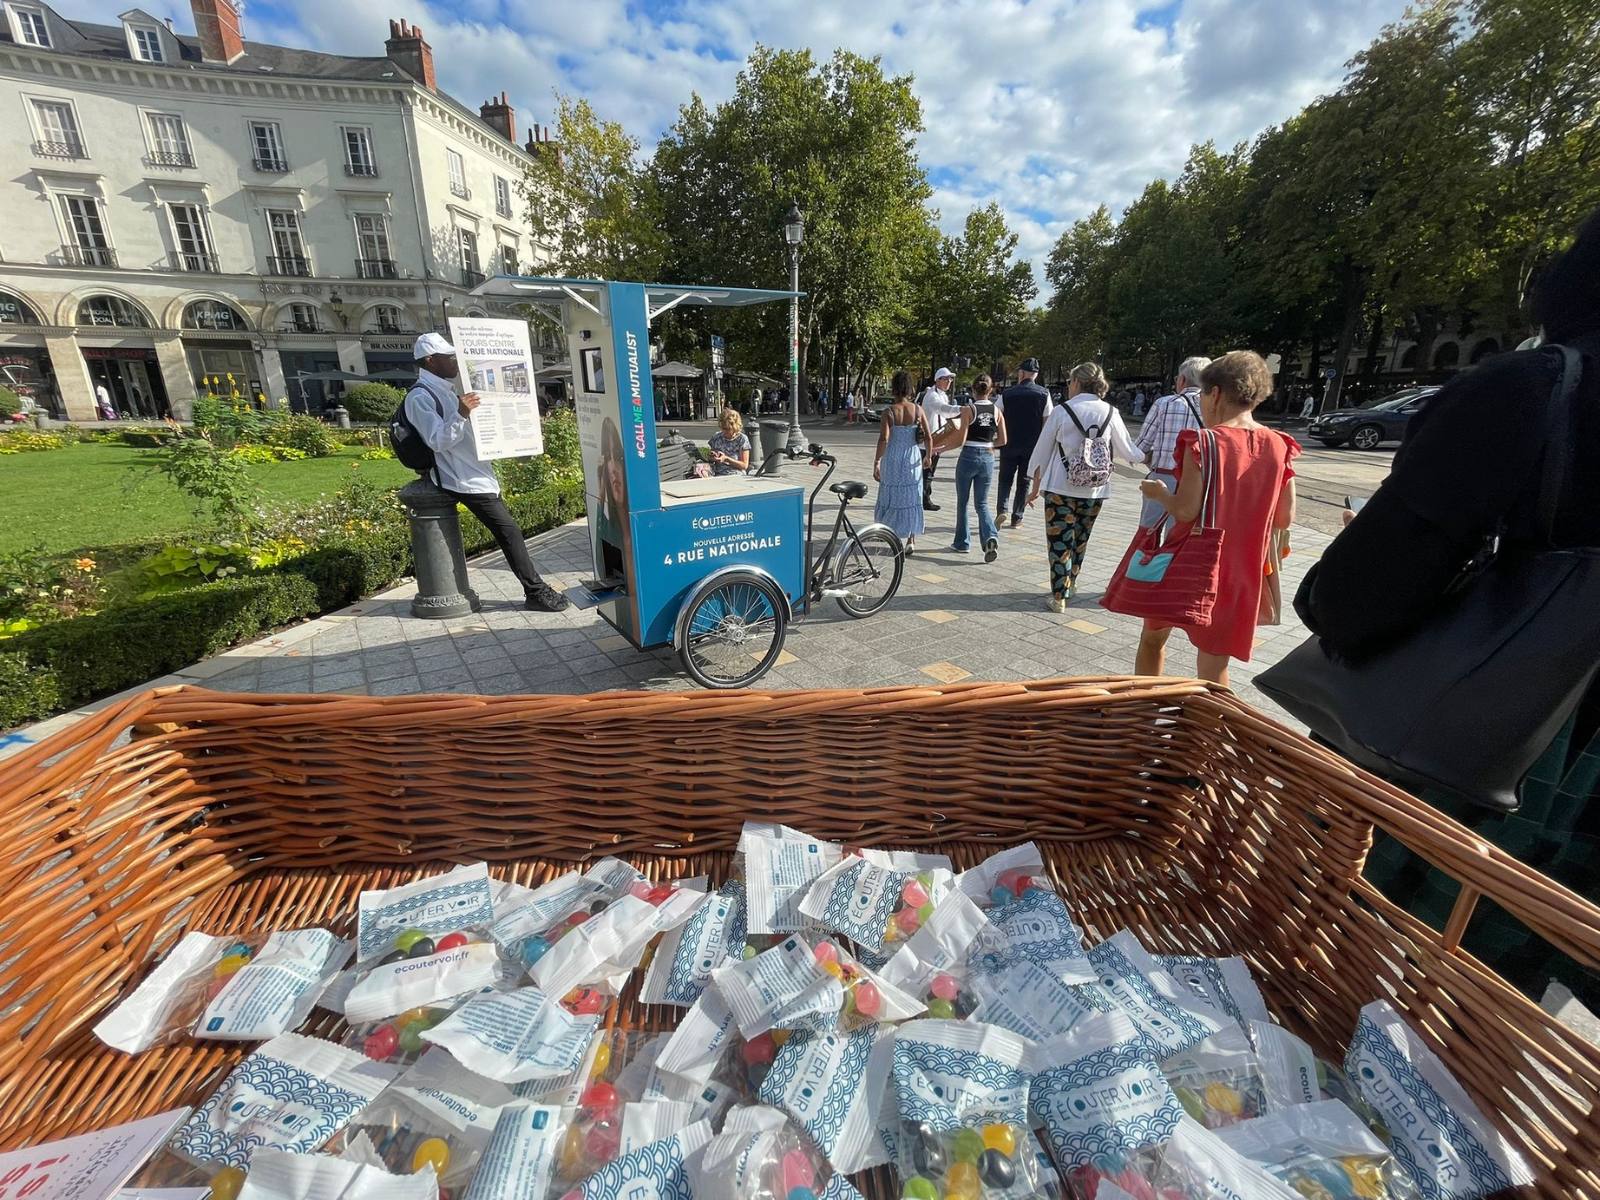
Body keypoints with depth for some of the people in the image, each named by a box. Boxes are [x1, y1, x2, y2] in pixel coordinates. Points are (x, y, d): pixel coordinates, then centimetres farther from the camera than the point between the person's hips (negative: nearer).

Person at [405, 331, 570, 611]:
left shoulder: (445, 390, 18)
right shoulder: (419, 397, -12)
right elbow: (438, 441, -20)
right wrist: (460, 415, -34)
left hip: (477, 474, 10)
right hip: (463, 479, -10)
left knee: (506, 530, 9)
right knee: (508, 530, -12)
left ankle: (534, 588, 14)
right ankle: (535, 591, -7)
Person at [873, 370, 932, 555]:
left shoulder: (889, 411, -10)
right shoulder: (918, 410, -2)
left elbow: (884, 439, -18)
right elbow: (929, 437, -2)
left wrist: (876, 462, -13)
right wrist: (928, 456, 13)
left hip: (893, 458, -2)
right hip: (913, 459, 2)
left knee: (893, 496, 14)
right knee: (911, 498, 10)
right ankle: (911, 539, 7)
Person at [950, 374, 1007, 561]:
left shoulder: (968, 409, -9)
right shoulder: (996, 411, 3)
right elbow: (1002, 440, 4)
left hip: (968, 457, -3)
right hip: (987, 458, 4)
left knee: (962, 502, 13)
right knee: (982, 503, 11)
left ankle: (962, 543, 21)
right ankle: (991, 537, -14)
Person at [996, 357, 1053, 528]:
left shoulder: (1007, 394, -5)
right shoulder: (1044, 394, -4)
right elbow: (1048, 422, -5)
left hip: (1009, 444, -1)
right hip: (1032, 447, 1)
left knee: (1005, 478, 13)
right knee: (1024, 482, 12)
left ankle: (1002, 510, -7)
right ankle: (1017, 518, 13)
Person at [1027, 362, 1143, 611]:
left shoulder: (1062, 411, -5)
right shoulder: (1110, 413, 1)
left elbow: (1042, 452, -1)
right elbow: (1127, 451, 10)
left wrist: (1036, 488, 9)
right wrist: (1146, 457, 32)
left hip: (1061, 488, -3)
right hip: (1095, 490, 4)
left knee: (1059, 541, 3)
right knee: (1080, 539, 20)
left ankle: (1059, 597, 4)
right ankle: (1071, 581, 38)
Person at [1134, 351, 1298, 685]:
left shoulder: (1202, 443, -15)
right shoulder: (1279, 447, -1)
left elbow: (1184, 510, -20)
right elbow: (1285, 518, 2)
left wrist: (1158, 492, -1)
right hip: (1238, 572, 4)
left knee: (1152, 637, 20)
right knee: (1214, 668, 11)